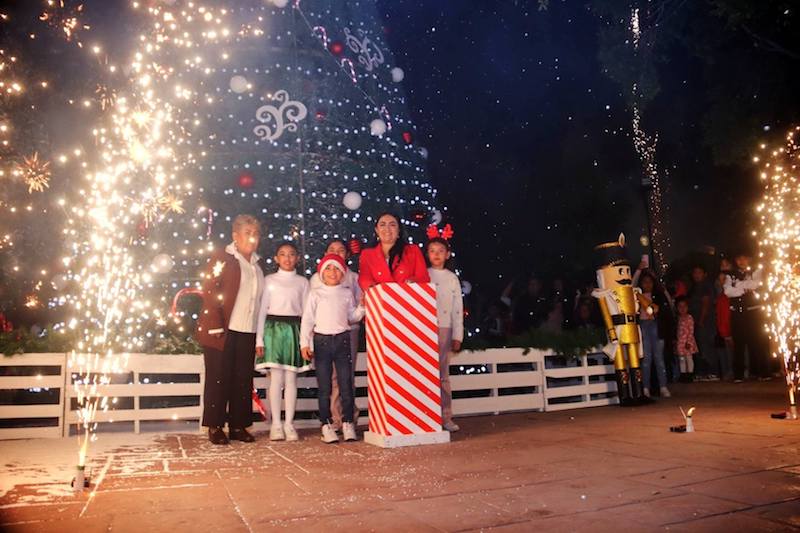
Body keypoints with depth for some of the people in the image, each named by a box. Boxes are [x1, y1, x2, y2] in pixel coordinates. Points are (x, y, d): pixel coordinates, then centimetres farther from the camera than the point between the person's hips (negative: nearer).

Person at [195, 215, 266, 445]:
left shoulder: (259, 264, 15)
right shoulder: (221, 258, -3)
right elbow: (209, 292, -9)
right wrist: (216, 327, -15)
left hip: (248, 331, 5)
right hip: (222, 330, -5)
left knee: (243, 380, 7)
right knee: (219, 379, 2)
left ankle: (238, 425, 17)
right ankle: (215, 427, 12)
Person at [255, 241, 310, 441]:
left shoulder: (302, 282, 10)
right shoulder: (269, 280, 7)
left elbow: (306, 312, 9)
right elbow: (262, 309, 6)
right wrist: (259, 339, 0)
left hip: (294, 329, 1)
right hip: (274, 327, -1)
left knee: (291, 378, 2)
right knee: (276, 377, -3)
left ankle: (289, 423, 9)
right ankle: (276, 424, 5)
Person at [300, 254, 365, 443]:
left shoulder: (347, 292, 9)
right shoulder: (316, 293, 3)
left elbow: (352, 317, 14)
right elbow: (307, 319, 1)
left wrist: (362, 306, -3)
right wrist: (305, 344, -5)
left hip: (342, 340, 1)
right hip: (322, 340, -1)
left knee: (346, 384, 1)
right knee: (324, 387, 2)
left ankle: (348, 423, 11)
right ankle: (326, 425, 10)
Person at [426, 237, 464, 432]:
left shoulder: (452, 278, 11)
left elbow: (458, 309, 9)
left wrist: (457, 336, 4)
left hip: (444, 328, 1)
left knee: (443, 374, 2)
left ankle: (446, 417, 8)